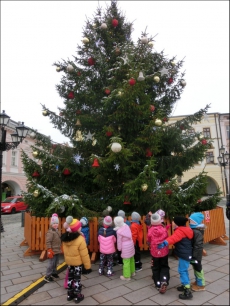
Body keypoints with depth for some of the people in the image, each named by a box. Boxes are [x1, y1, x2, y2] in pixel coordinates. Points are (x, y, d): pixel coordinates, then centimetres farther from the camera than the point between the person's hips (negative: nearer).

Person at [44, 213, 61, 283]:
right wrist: (49, 251, -24)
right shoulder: (50, 232, -22)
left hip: (57, 250, 9)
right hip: (52, 251, -9)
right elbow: (48, 242, -24)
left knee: (56, 263, 21)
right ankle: (47, 276, 10)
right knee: (51, 264, -2)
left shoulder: (57, 231, 7)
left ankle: (54, 272, 38)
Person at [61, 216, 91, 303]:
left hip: (69, 262, 6)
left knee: (70, 278, 19)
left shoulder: (65, 238, -8)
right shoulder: (80, 239, -28)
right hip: (78, 262, -6)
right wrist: (88, 266, -11)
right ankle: (77, 296, 22)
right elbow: (84, 255, -21)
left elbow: (65, 251, 5)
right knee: (77, 279, 9)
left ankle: (70, 295, 33)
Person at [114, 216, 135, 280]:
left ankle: (127, 276, 23)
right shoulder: (127, 226, -7)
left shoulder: (119, 231, -22)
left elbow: (119, 241, -10)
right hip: (131, 244, 7)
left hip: (125, 247, -7)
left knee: (126, 262, 9)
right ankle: (132, 272, 41)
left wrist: (119, 248, 4)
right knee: (131, 259, 23)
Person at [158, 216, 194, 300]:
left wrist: (165, 243, -51)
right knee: (184, 270, 21)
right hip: (185, 254, 10)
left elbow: (173, 238, -40)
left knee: (182, 271, -5)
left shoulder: (180, 231, -22)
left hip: (184, 254, -10)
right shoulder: (184, 229, 9)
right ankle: (185, 285, 34)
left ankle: (187, 292, -1)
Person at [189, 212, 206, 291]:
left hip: (196, 254, -9)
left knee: (198, 268, 7)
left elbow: (198, 245, -27)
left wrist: (195, 256, -23)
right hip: (194, 253, 9)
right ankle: (198, 281, 38)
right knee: (195, 268, 22)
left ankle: (201, 285, 23)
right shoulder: (194, 229, 3)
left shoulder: (197, 232, -28)